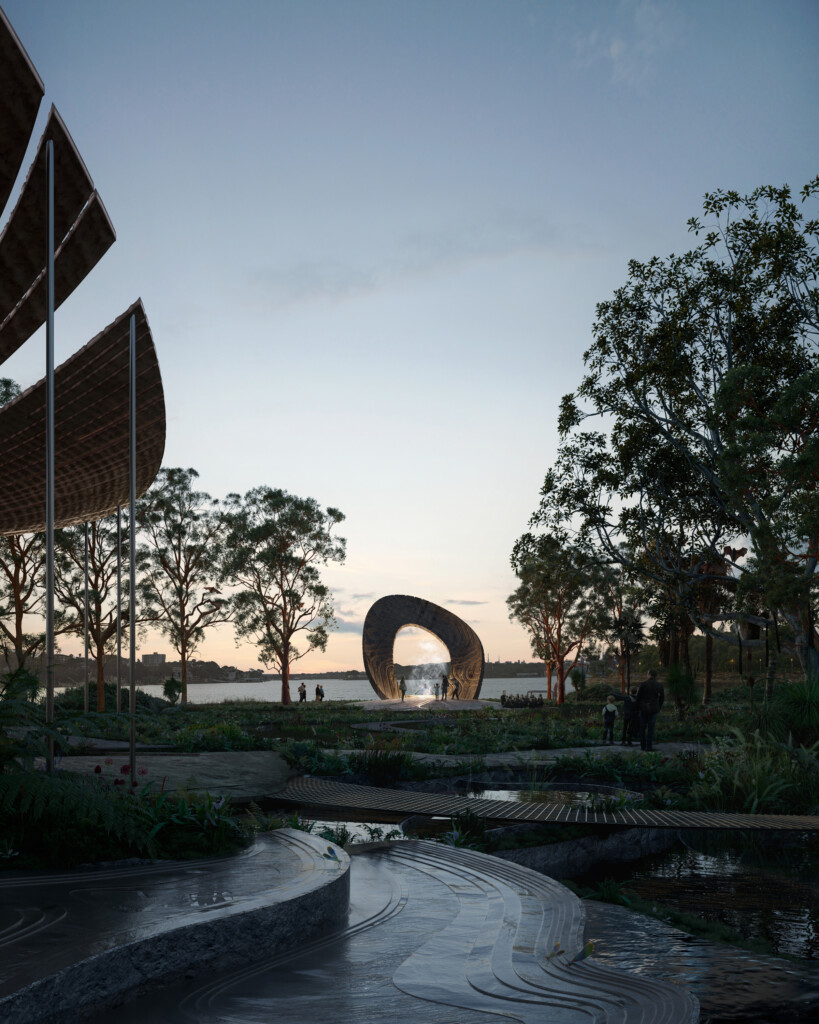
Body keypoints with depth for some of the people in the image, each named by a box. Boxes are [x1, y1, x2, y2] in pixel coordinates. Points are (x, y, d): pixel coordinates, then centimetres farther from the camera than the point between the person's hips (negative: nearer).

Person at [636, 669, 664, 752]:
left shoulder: (643, 684, -7)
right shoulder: (659, 685, -1)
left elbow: (638, 697, -3)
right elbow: (662, 698, 5)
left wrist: (638, 709, 8)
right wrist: (658, 708, 17)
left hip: (644, 708, -1)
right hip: (654, 709, 1)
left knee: (642, 728, 10)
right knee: (651, 728, 4)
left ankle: (643, 746, 10)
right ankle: (649, 746, 1)